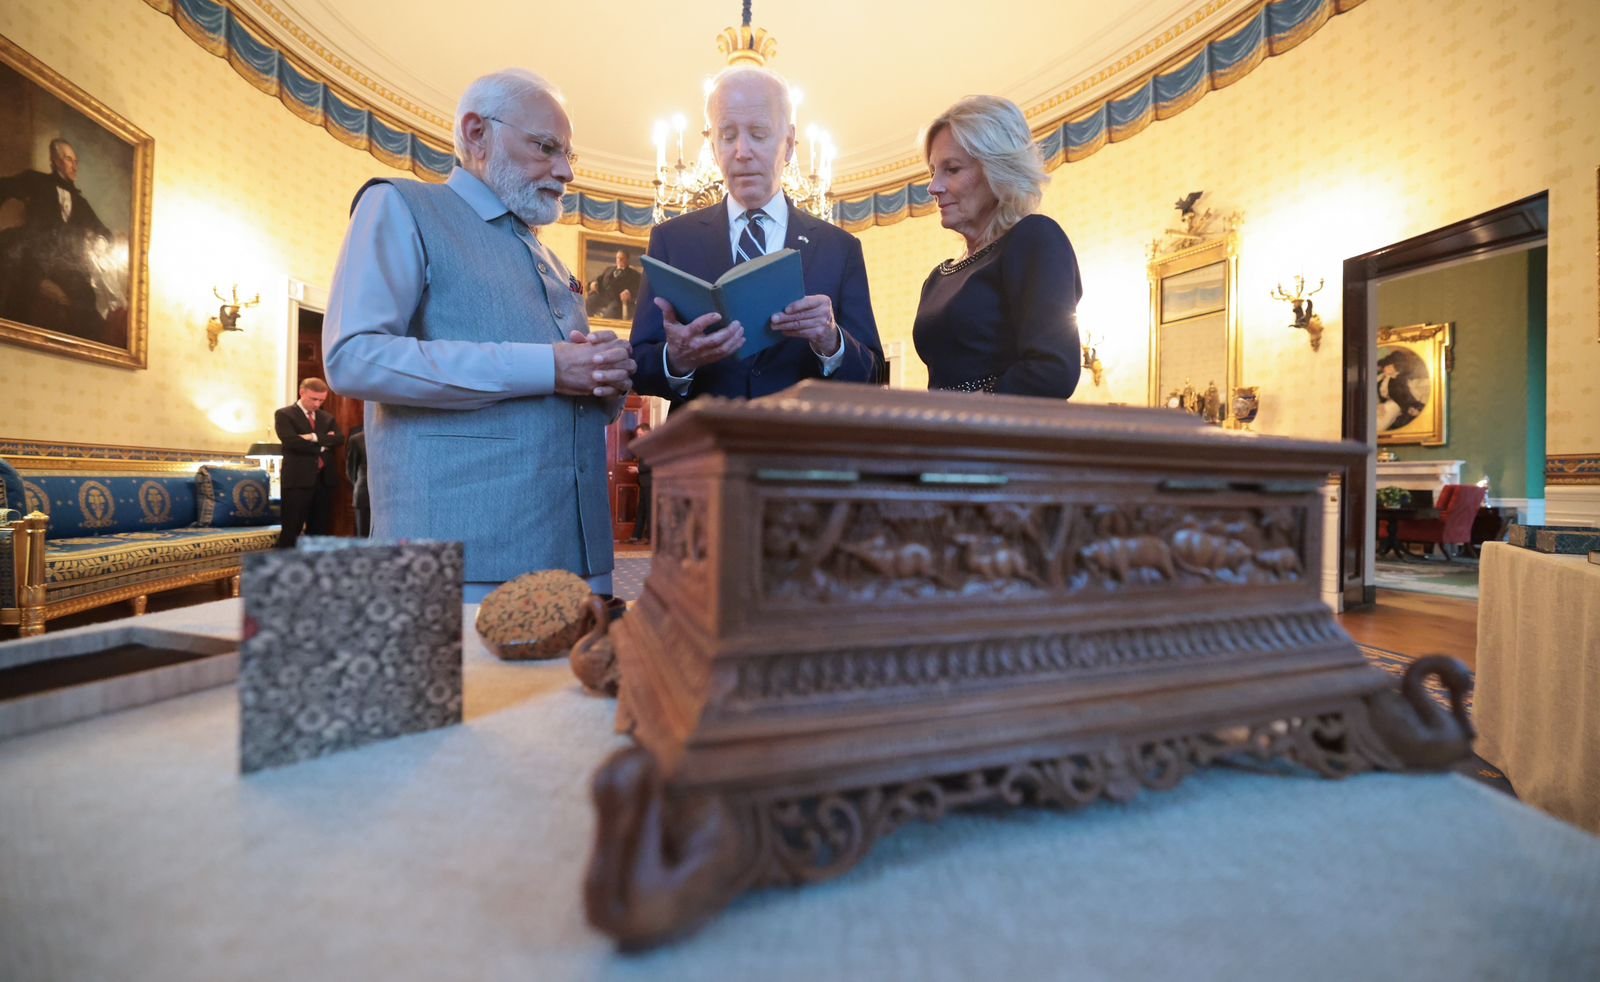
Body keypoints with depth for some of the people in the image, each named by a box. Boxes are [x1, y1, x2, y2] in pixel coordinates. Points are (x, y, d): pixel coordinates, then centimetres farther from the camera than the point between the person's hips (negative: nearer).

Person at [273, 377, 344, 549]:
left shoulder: (327, 417, 16)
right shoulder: (284, 414, 1)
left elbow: (339, 439, 0)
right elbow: (291, 441, -15)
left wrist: (316, 438, -14)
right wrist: (323, 445, -8)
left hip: (324, 479, 5)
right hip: (298, 479, -5)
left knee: (320, 529, 9)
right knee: (291, 529, -2)